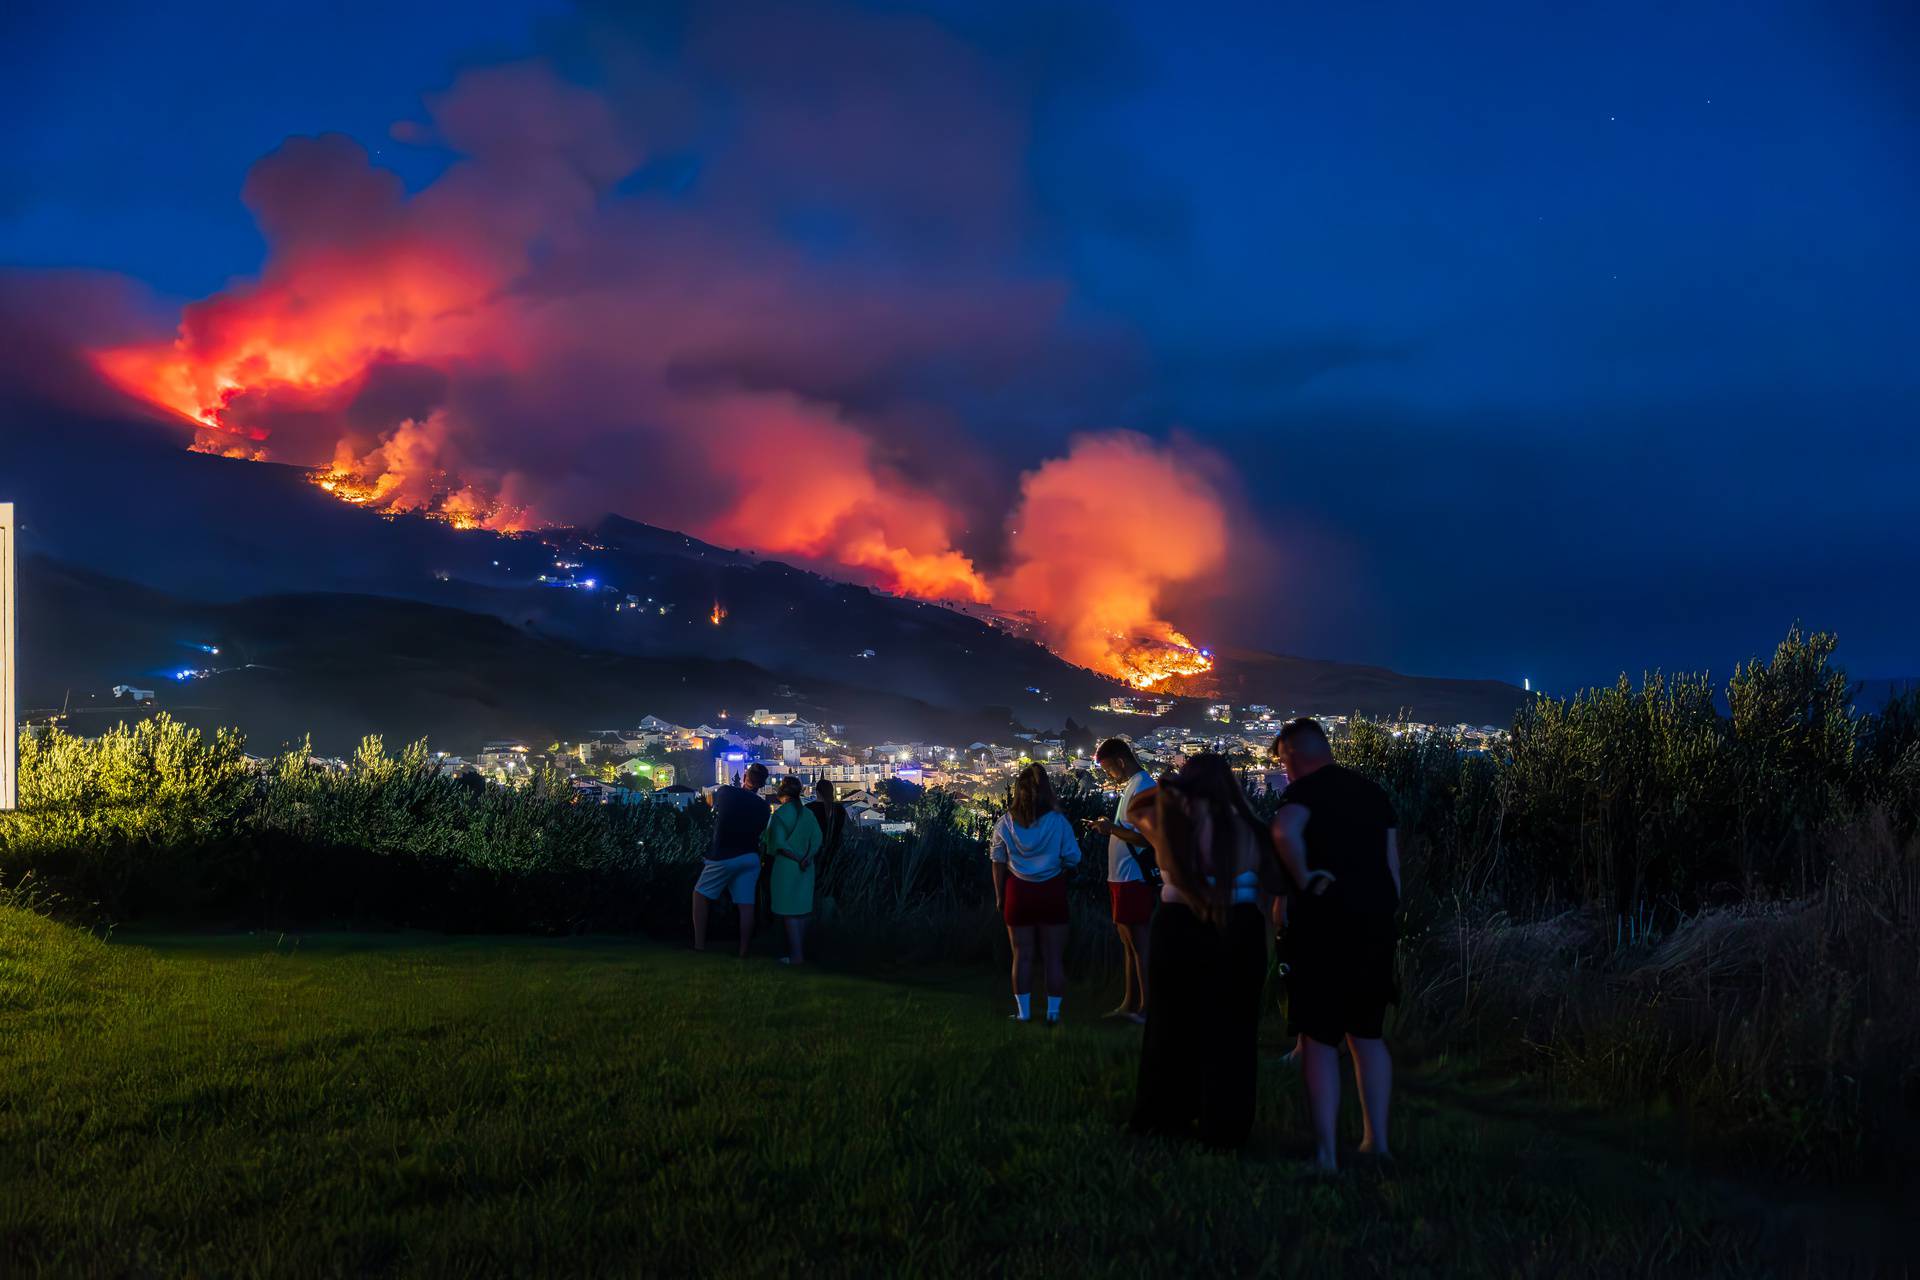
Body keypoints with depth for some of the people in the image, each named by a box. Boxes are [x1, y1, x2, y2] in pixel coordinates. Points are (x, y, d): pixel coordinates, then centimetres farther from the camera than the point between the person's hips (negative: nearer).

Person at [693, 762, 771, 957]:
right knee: (746, 904, 2)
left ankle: (699, 944, 5)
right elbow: (760, 832, 9)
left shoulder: (725, 792, -9)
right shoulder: (763, 807, 1)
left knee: (700, 895, 11)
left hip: (723, 857, -3)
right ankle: (744, 952, 3)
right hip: (750, 857, 3)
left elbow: (710, 799, 12)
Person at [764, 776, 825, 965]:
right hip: (806, 869, 6)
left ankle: (796, 955, -5)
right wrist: (807, 858, -8)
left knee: (790, 912, -2)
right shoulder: (808, 813, 6)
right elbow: (817, 840, 2)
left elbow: (779, 844, -15)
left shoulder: (780, 814, -11)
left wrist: (796, 859, -8)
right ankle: (802, 952, 15)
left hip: (786, 866, -6)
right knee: (801, 910, 12)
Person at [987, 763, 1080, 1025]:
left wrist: (999, 896, 11)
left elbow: (998, 863, 2)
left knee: (1022, 954, 9)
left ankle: (1023, 1012, 13)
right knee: (1053, 956, 6)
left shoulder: (1005, 823, -3)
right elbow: (1073, 859, -7)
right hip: (1051, 894, -1)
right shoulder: (1058, 821, -8)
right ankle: (1053, 1013, 8)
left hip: (1018, 894, 1)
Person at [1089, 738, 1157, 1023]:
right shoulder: (1132, 786, 15)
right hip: (1122, 877, 10)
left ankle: (1146, 1007, 0)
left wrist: (1112, 828, -15)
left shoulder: (1143, 788, -16)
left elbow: (1145, 838, -23)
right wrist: (1111, 828, 6)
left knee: (1138, 944, -5)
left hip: (1133, 879, -10)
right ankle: (1130, 1004, 21)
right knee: (1128, 942, 14)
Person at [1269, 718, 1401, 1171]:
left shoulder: (1305, 790, -7)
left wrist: (1305, 879, -18)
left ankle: (1325, 1152, -2)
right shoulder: (1371, 791, 14)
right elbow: (1393, 863, 14)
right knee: (1368, 1035, 17)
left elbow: (1285, 831, -30)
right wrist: (1387, 911, 19)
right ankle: (1376, 1140, 20)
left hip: (1326, 923, -6)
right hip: (1376, 923, 6)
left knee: (1319, 1039, 0)